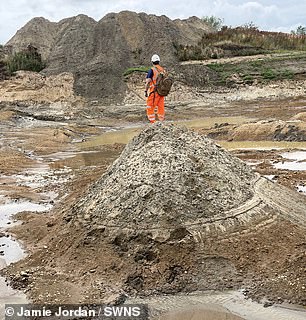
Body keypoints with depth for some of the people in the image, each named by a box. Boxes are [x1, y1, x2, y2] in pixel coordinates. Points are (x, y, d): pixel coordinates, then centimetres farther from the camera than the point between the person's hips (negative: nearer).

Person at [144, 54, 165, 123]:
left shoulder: (152, 70, -9)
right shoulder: (163, 70, 8)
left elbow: (148, 82, -14)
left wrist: (146, 91, -8)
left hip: (154, 92, -6)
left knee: (150, 107, 2)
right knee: (161, 107, 10)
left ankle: (152, 122, -2)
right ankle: (161, 121, 14)